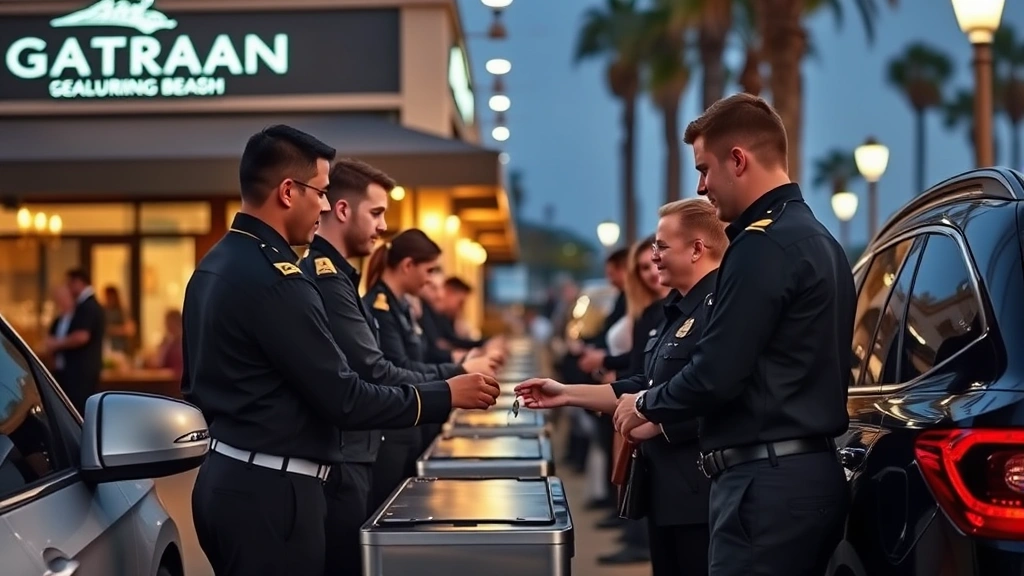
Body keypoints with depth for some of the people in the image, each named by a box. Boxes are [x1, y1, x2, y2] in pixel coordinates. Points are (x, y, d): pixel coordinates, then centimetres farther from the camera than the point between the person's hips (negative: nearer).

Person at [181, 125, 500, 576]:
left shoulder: (214, 265, 11)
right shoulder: (273, 277, -19)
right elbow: (342, 398, -19)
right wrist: (445, 396, -11)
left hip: (226, 478, 10)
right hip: (269, 490, -10)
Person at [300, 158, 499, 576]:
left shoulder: (334, 274, 16)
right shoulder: (323, 276, -17)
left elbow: (366, 368, 15)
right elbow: (373, 375, -21)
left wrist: (454, 372, 8)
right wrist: (455, 380, -11)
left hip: (346, 456, 10)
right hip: (336, 462, -10)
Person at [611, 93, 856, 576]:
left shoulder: (763, 244, -14)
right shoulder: (818, 239, 17)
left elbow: (715, 375, -18)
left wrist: (645, 406, 1)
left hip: (767, 480, -10)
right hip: (812, 470, 10)